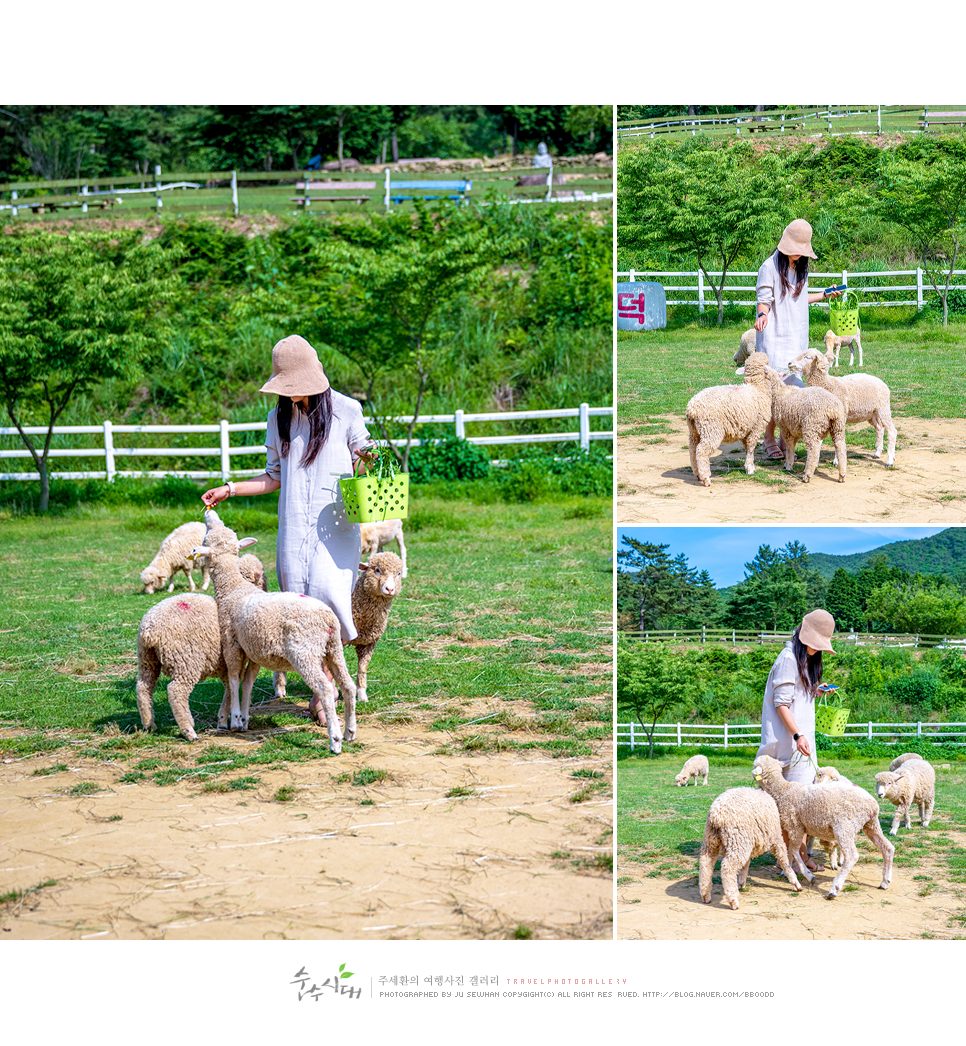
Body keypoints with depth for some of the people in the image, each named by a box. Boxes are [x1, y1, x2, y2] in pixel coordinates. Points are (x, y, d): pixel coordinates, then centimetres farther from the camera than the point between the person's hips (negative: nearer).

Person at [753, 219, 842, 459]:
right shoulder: (770, 267, -7)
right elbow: (764, 299, -9)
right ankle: (769, 440, 2)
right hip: (774, 337, -6)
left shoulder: (801, 268, 13)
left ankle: (786, 439, 7)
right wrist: (762, 314, -29)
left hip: (796, 337, 6)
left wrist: (824, 295, 25)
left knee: (793, 387, 1)